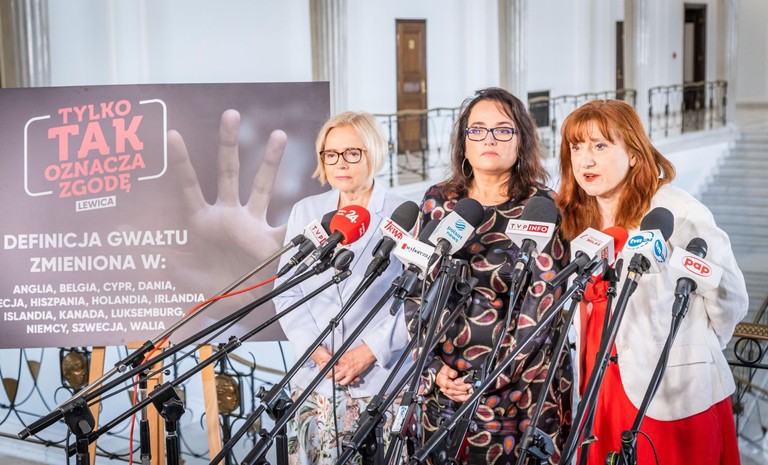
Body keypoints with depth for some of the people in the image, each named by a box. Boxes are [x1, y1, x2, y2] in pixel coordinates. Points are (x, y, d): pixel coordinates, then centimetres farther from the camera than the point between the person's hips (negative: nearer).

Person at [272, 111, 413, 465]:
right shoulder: (305, 212, 9)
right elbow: (288, 293, 7)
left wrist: (370, 350, -14)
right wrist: (315, 349, -7)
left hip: (384, 381, -3)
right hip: (315, 377, 3)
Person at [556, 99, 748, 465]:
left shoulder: (675, 212, -13)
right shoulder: (578, 220, 8)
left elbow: (728, 296, -8)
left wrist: (691, 351, 4)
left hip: (673, 395, -6)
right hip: (601, 389, 6)